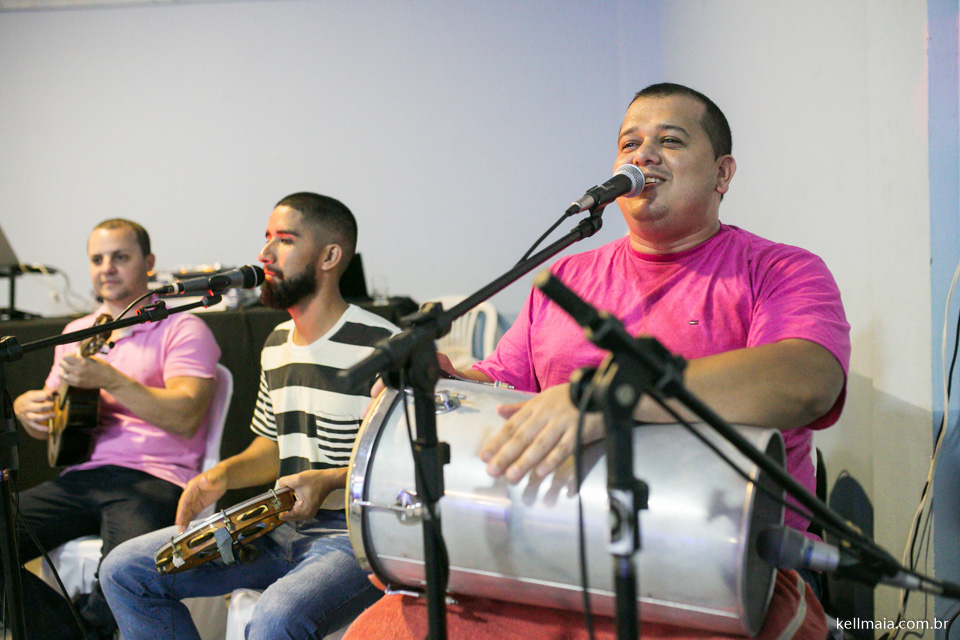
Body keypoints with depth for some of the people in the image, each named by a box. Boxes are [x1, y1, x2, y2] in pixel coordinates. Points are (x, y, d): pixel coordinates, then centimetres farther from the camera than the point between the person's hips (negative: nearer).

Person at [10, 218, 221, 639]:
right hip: (80, 477, 6)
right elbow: (50, 424, 29)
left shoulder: (183, 329, 3)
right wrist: (26, 410, 5)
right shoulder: (76, 333, 24)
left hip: (152, 478, -6)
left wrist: (109, 379, -21)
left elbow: (185, 417, -12)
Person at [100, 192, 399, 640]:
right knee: (123, 571, 1)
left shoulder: (380, 347, -12)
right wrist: (222, 475, 4)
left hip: (356, 532, -8)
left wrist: (330, 481, -24)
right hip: (281, 525, 8)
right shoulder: (276, 344, 15)